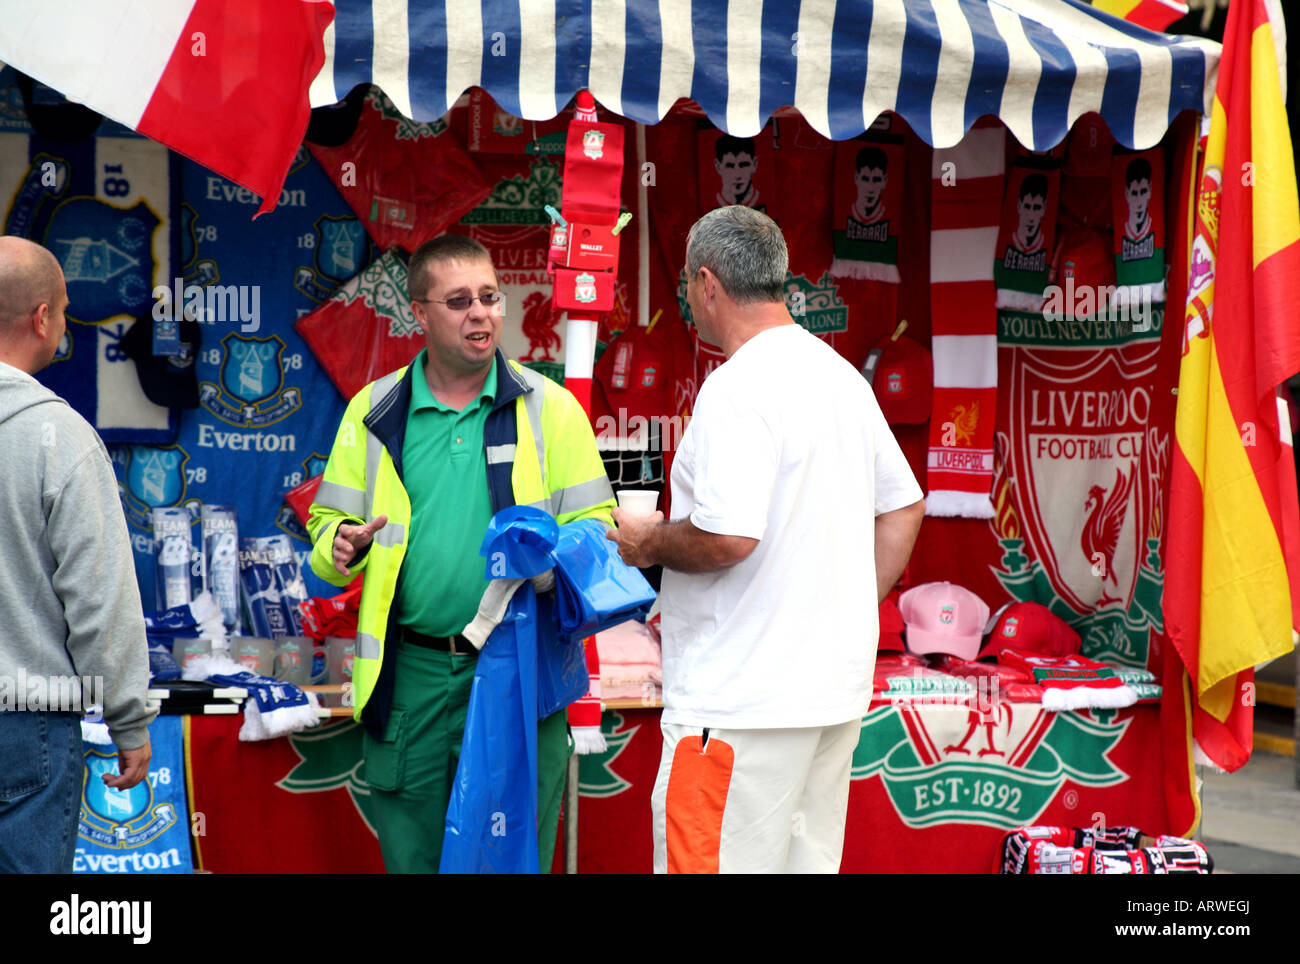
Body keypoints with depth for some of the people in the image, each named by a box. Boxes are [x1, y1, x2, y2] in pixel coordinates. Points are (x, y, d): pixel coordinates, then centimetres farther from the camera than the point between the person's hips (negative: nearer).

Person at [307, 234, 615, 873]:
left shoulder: (549, 407, 3)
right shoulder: (374, 412, 7)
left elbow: (595, 527, 2)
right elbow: (327, 521, 12)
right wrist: (342, 545, -11)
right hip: (409, 674, 2)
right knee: (409, 856, 10)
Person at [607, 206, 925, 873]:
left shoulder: (736, 387, -15)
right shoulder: (843, 376, 13)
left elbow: (727, 537, -24)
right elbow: (904, 507, 21)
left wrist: (648, 544, -5)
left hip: (745, 697, -9)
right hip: (836, 688, 9)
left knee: (707, 859, -4)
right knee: (808, 859, 15)